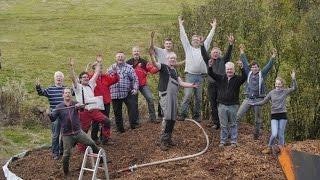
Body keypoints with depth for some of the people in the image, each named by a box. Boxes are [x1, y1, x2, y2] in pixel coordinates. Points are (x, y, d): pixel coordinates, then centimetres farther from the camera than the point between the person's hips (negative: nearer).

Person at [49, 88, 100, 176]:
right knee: (67, 154, 0)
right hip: (67, 135, -1)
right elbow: (53, 118, -5)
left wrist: (79, 106, -44)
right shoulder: (59, 107, 0)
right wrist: (49, 114, -28)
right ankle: (66, 172, 18)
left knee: (92, 144, 5)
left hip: (78, 132, 2)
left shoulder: (75, 104, 2)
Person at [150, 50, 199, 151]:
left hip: (174, 97, 7)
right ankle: (163, 141, -13)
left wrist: (192, 85, 6)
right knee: (167, 118, -16)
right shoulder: (164, 67, 0)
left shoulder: (175, 71, 21)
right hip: (166, 96, -7)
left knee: (173, 119, 9)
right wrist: (152, 55, -40)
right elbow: (155, 64, -21)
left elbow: (181, 83, 18)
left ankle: (169, 139, 20)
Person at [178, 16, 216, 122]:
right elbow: (183, 37, 9)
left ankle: (196, 115, 13)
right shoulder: (188, 48, 12)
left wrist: (213, 27, 20)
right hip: (190, 75, -3)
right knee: (187, 95, -13)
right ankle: (183, 114, -9)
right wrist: (181, 25, 7)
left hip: (200, 76, 3)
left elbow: (209, 38, 19)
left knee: (198, 97, 5)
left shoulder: (203, 48, 17)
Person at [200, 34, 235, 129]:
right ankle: (215, 123, 11)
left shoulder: (223, 61, 7)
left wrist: (231, 44, -24)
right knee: (213, 105, 4)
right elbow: (204, 54, -6)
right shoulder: (208, 60, 8)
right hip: (211, 85, 1)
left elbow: (228, 53, -7)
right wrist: (202, 44, -24)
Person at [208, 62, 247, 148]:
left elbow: (244, 77, -19)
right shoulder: (220, 78, 6)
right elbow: (211, 74, -2)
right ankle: (223, 141, 17)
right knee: (223, 125, 8)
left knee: (233, 124, 7)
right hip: (222, 105, 2)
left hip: (233, 106, -1)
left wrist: (242, 68, -36)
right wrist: (210, 67, -23)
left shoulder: (237, 79, 0)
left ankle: (234, 141, 15)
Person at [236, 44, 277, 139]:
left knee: (258, 118, 7)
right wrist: (242, 53, 10)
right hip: (248, 98, 2)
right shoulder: (249, 73, 8)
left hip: (258, 99, -2)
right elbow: (245, 63, 11)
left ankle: (257, 133, 18)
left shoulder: (262, 74, 2)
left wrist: (273, 57, -16)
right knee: (238, 115, -8)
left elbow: (269, 66, -5)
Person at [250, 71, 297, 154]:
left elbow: (294, 88, -10)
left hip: (283, 115, 0)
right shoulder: (271, 93, 4)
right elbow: (263, 101, 10)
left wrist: (293, 79, -22)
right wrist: (254, 104, 4)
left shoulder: (285, 91, 2)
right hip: (274, 116, 0)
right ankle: (269, 148, 10)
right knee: (274, 134, -11)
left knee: (281, 134, 3)